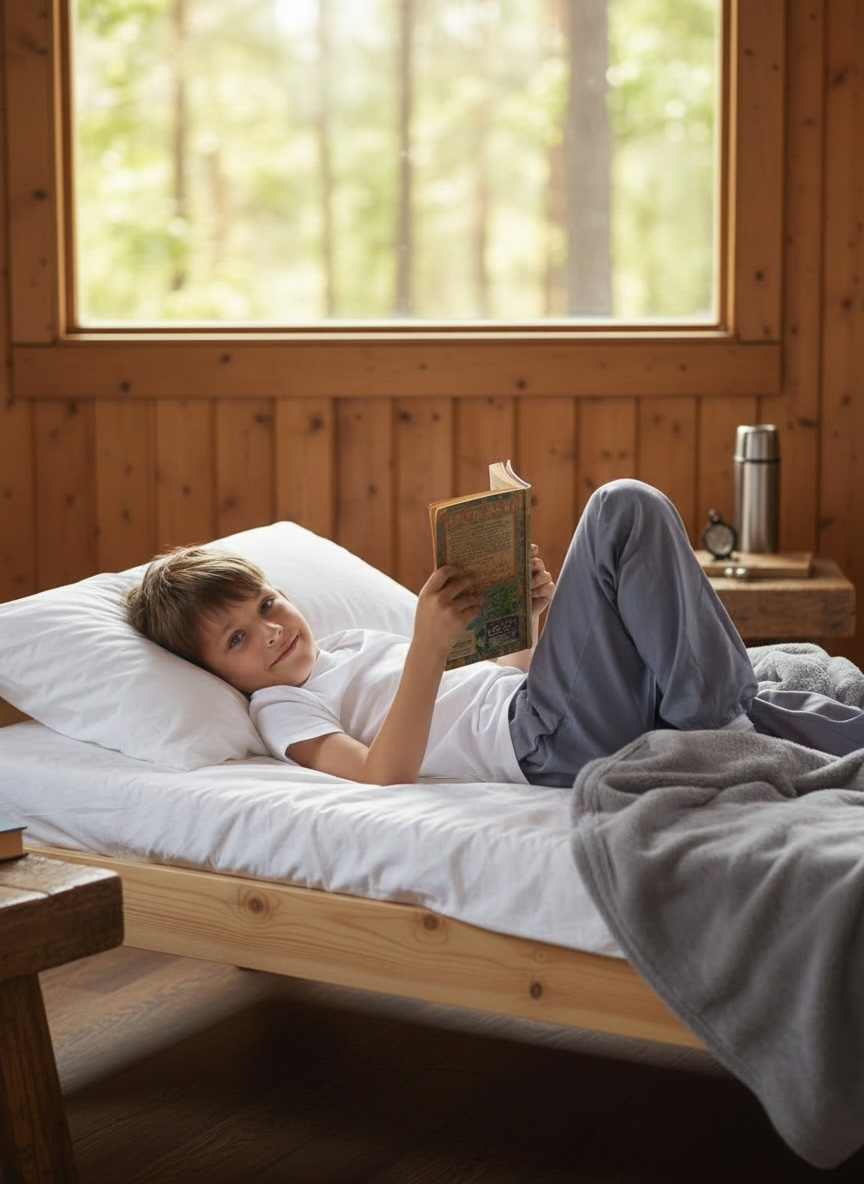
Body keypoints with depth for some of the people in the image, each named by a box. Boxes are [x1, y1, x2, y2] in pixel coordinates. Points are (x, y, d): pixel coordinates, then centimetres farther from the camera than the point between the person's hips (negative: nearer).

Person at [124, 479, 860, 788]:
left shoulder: (353, 642, 30)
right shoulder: (280, 707, 6)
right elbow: (380, 776, -14)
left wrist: (544, 618, 7)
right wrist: (430, 647, -23)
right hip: (544, 746, -8)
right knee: (624, 511, -19)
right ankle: (717, 733, -17)